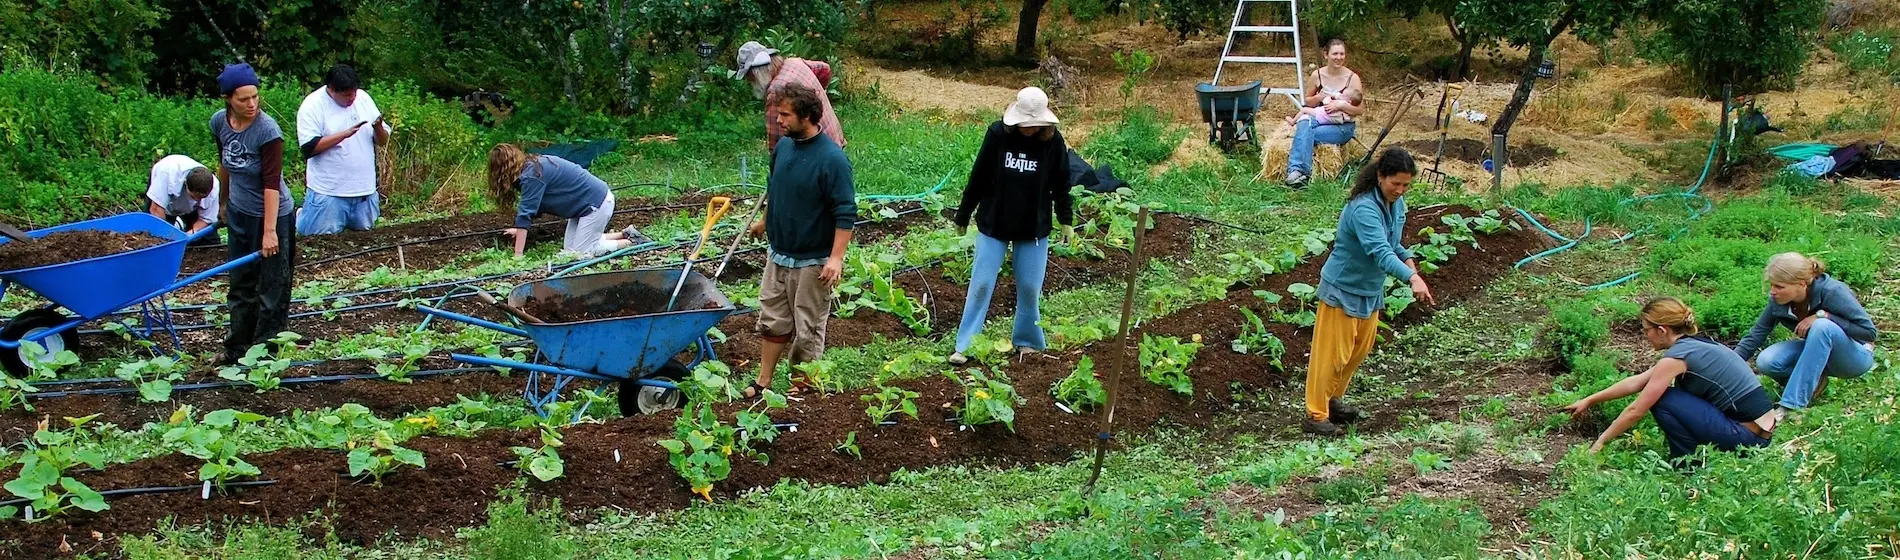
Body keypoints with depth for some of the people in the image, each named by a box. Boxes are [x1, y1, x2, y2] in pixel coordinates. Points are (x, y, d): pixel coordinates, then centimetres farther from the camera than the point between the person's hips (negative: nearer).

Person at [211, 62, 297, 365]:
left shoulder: (267, 130, -24)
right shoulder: (220, 123, -5)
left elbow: (272, 182, -25)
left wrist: (270, 231, -28)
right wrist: (226, 202, 25)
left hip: (271, 214, -7)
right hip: (239, 214, 7)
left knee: (271, 290, 2)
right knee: (241, 285, 18)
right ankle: (237, 348, 30)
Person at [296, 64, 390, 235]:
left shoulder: (363, 98, 7)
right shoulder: (313, 105, -8)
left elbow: (382, 141, 10)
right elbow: (309, 147, -18)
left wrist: (379, 128, -13)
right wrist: (344, 134, -23)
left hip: (364, 189, 5)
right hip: (328, 191, -5)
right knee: (322, 237, -4)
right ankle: (302, 215, 27)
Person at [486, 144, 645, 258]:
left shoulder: (532, 176, -22)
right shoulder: (533, 164, 7)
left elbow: (525, 213, -23)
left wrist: (517, 256, -22)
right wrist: (520, 230, 24)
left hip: (596, 203, -10)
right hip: (586, 203, 10)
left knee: (581, 252, -5)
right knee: (569, 248, 12)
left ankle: (631, 242, 4)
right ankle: (625, 234, 18)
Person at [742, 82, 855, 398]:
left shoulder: (832, 159, -21)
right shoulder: (783, 146, 1)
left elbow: (846, 213, -21)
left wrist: (836, 257, -25)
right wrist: (765, 221, 30)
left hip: (812, 262, -7)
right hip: (777, 254, 7)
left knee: (807, 330, 6)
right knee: (771, 321, 15)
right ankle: (764, 382, 26)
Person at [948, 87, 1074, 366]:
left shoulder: (1053, 141, -9)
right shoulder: (997, 134, -12)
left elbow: (1061, 185, 3)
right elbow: (978, 177, -3)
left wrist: (1066, 222, 2)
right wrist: (962, 217, 4)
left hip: (1034, 228, 1)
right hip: (994, 225, -1)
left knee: (1030, 287, 7)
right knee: (981, 284, 0)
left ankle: (1027, 342, 26)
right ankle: (965, 346, 6)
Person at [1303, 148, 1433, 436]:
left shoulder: (1397, 204, -1)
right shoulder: (1363, 208, -30)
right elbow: (1380, 251, -42)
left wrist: (1408, 260, -7)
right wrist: (1412, 278, -54)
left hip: (1371, 291, 9)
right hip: (1342, 289, -9)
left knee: (1360, 350, 20)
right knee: (1332, 353, -2)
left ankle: (1333, 398, 38)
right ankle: (1316, 415, 7)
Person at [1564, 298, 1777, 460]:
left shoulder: (1676, 358, -14)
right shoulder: (1696, 344, 12)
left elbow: (1635, 411, -9)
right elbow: (1636, 382, 20)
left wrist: (1600, 442, 2)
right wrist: (1589, 401, 25)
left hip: (1747, 436, -9)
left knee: (1661, 399, -9)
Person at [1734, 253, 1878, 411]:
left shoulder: (1832, 292, -27)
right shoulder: (1778, 301, -13)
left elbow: (1870, 332, -24)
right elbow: (1755, 336, -6)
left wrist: (1824, 315, -31)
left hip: (1855, 357, -5)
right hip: (1818, 350, 5)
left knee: (1822, 326, -37)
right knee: (1766, 361, -24)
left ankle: (1793, 404, -38)